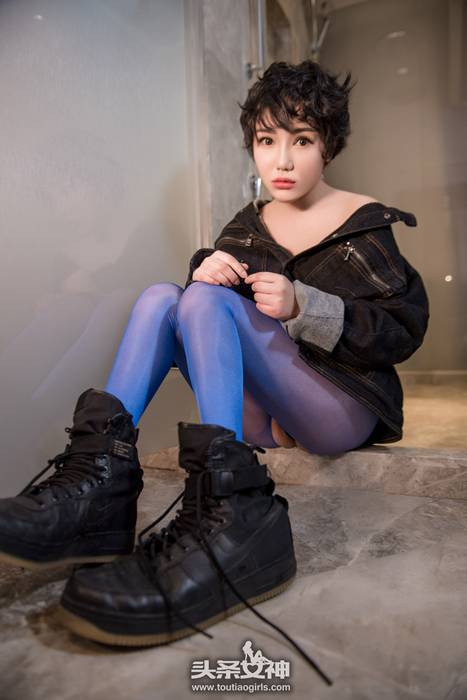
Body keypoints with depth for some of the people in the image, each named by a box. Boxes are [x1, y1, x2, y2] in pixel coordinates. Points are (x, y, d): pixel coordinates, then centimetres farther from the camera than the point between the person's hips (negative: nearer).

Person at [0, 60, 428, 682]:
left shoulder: (365, 226, 2)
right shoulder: (249, 224, 15)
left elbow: (403, 332, -6)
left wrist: (301, 307, -19)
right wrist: (206, 271, -15)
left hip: (346, 411, -4)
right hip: (265, 418, 5)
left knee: (207, 302, -24)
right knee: (161, 295, -11)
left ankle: (232, 519, -41)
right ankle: (102, 478, -28)